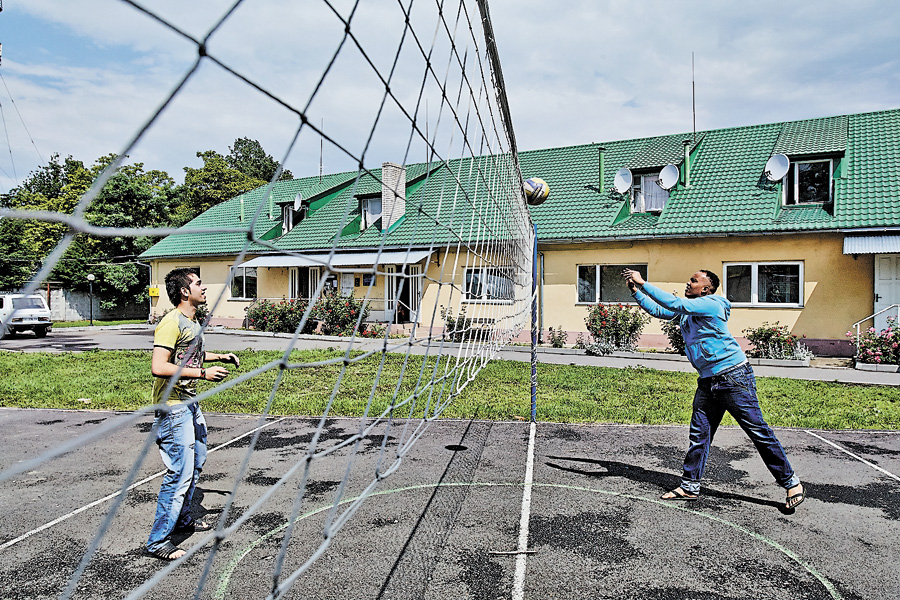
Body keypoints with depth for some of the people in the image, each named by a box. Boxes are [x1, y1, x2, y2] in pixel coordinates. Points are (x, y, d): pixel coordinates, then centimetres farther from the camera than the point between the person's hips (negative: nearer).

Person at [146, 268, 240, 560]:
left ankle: (182, 519, 39)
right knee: (180, 473, -6)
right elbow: (158, 367, -28)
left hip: (190, 403, 10)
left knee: (196, 461, 22)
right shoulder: (171, 322, -20)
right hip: (173, 407, -10)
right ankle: (158, 540, 8)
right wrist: (202, 373, -27)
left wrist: (219, 357, 17)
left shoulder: (193, 321, 11)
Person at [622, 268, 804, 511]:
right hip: (708, 381, 8)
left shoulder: (711, 304, -13)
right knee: (699, 434, 7)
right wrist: (635, 290, 4)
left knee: (758, 431, -1)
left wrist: (643, 283, -20)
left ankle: (791, 482, 15)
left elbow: (674, 303, -23)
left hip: (733, 377, -8)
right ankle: (689, 487, 13)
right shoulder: (686, 310, 13)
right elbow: (658, 310, 15)